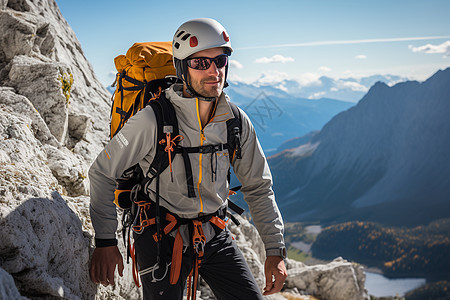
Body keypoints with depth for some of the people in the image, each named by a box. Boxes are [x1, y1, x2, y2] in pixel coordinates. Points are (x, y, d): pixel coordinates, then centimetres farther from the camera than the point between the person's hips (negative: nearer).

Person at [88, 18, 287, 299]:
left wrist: (275, 249, 1)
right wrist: (105, 241, -12)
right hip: (162, 237, -4)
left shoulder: (237, 122, -5)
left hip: (215, 235, 4)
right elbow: (102, 173, -10)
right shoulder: (153, 121, -19)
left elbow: (258, 188, 5)